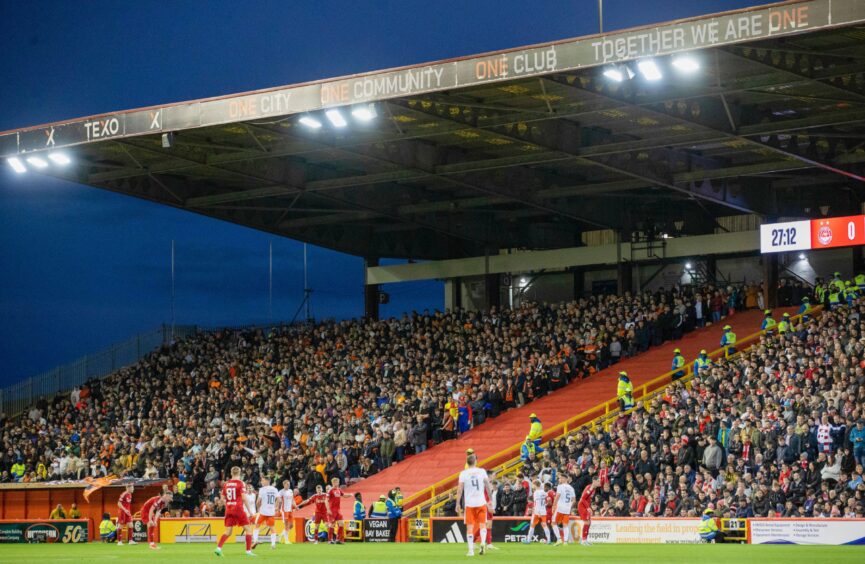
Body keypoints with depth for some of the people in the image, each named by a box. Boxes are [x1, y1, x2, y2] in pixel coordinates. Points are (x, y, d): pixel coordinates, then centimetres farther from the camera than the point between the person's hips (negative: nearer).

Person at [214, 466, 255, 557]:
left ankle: (218, 548, -4)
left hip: (229, 509, 5)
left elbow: (222, 499, 11)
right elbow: (243, 497, -12)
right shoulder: (240, 483, -6)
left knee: (228, 532, 11)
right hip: (238, 508, -5)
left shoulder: (226, 483, 8)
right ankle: (248, 551, 0)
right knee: (248, 529, 5)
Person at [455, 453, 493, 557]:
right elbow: (488, 486, 0)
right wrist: (490, 500, 8)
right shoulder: (482, 471, 2)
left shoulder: (463, 473, -2)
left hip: (469, 503, -1)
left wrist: (458, 504, -1)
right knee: (482, 524, 10)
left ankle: (471, 550, -1)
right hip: (481, 502, 1)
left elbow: (460, 489, -5)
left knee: (470, 527, 3)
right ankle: (483, 542, -15)